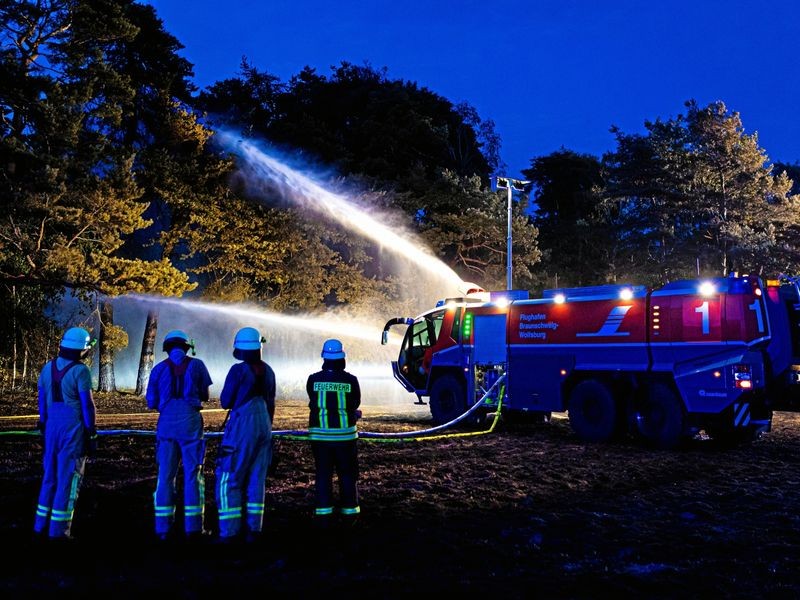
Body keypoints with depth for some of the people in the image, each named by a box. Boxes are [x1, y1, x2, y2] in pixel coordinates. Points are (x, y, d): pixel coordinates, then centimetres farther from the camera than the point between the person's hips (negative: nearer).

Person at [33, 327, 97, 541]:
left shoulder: (48, 368, 8)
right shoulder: (80, 371, -12)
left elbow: (42, 401, 14)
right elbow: (87, 405, -12)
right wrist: (91, 434, -6)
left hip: (52, 426, 6)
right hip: (74, 428, -6)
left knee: (50, 476, 16)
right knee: (68, 478, -1)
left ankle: (41, 526, 19)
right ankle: (58, 531, 1)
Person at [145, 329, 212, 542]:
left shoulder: (159, 368, 8)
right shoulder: (196, 365, 4)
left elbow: (151, 402, 11)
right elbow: (205, 396, 10)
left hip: (167, 423, 2)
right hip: (190, 422, -2)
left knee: (165, 475, 6)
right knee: (192, 474, 2)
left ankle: (163, 527, 5)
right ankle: (193, 527, 0)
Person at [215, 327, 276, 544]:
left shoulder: (238, 370, -12)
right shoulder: (267, 370, 8)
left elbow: (225, 402, -6)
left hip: (242, 426, -6)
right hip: (263, 425, 6)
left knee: (228, 478, 0)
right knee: (256, 479, 10)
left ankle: (230, 531, -4)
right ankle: (253, 529, 11)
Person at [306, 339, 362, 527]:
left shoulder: (313, 380, -4)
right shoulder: (350, 380, -8)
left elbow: (313, 403, 9)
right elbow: (356, 403, 5)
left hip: (319, 433, 1)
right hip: (344, 433, -1)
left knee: (322, 474, 8)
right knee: (347, 474, 12)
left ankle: (323, 514, 7)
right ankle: (349, 512, 17)